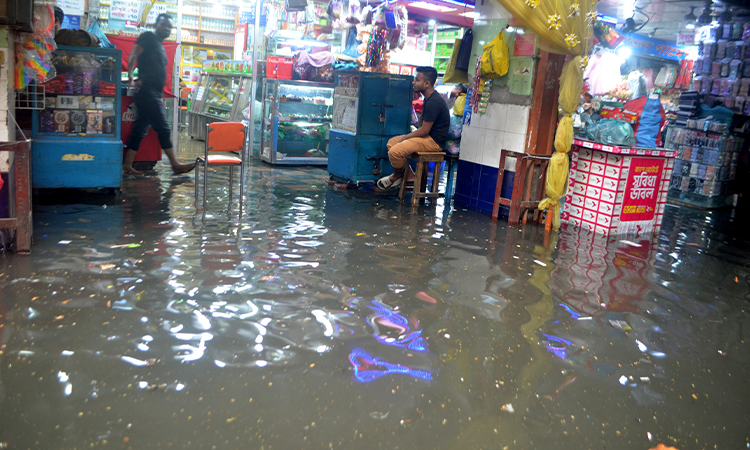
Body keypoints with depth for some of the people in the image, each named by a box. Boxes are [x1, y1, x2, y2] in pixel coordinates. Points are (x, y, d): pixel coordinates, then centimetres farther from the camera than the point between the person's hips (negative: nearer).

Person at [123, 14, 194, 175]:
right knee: (163, 129, -7)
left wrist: (160, 97, 18)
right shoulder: (148, 37, 0)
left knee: (139, 130, 8)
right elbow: (133, 56, -10)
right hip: (147, 91, -9)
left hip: (154, 94, 9)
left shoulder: (160, 46, 24)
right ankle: (176, 165, -4)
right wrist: (131, 77, -20)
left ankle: (127, 165, 11)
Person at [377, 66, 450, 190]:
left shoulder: (433, 102, -22)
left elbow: (424, 130, -22)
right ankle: (408, 174, 11)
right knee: (391, 142, 12)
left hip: (434, 141, -11)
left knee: (395, 151, -22)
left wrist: (405, 138, -10)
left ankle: (397, 176, 8)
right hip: (427, 136, 11)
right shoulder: (428, 98, 12)